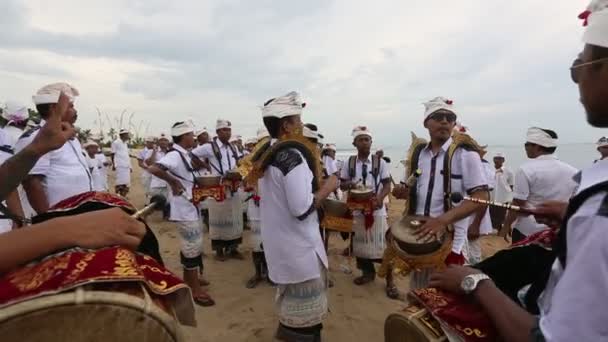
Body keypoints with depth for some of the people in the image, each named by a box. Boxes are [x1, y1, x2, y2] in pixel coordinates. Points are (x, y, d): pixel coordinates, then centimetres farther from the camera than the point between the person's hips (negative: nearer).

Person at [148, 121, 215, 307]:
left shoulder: (184, 154, 9)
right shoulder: (175, 155, -20)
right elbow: (154, 168, -35)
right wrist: (174, 182, -26)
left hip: (192, 207, 10)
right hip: (184, 209, -9)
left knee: (191, 245, 21)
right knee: (193, 247, 0)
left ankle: (188, 277, 37)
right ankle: (195, 289, 13)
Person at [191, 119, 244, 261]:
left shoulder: (233, 148, 11)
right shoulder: (209, 147, -7)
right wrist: (206, 167, -6)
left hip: (233, 189, 6)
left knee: (234, 219, 11)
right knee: (219, 219, 5)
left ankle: (232, 248, 25)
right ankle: (219, 249, 20)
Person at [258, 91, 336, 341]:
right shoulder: (292, 156, -23)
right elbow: (302, 210, -28)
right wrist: (327, 188, -13)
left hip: (280, 243, 9)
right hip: (298, 246, -9)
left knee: (289, 300, 28)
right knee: (305, 311, 11)